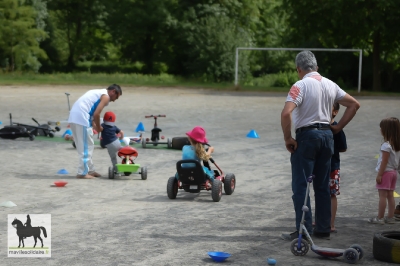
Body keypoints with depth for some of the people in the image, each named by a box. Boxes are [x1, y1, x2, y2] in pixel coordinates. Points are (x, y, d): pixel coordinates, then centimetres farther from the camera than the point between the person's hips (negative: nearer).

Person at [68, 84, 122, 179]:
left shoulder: (98, 93, 26)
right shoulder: (106, 96, -2)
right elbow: (96, 114, -12)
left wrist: (95, 127, 15)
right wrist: (98, 127, 2)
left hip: (73, 117, 9)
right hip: (81, 118, -9)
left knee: (83, 146, 17)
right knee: (86, 147, -2)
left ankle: (90, 170, 24)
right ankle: (83, 172, -1)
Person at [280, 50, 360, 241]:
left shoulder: (301, 85, -12)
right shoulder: (330, 85, 9)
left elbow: (286, 113, -24)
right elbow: (354, 105, 16)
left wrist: (288, 138, -13)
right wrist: (338, 128, 15)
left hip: (307, 136, -6)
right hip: (326, 135, 7)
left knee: (301, 186, -2)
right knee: (323, 186, 12)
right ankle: (323, 229, 15)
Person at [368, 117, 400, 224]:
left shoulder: (386, 145, -19)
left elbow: (384, 161, -20)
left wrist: (379, 174, -17)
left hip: (386, 172, -9)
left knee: (382, 195, -6)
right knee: (390, 195, 13)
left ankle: (380, 218, -4)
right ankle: (390, 217, 16)